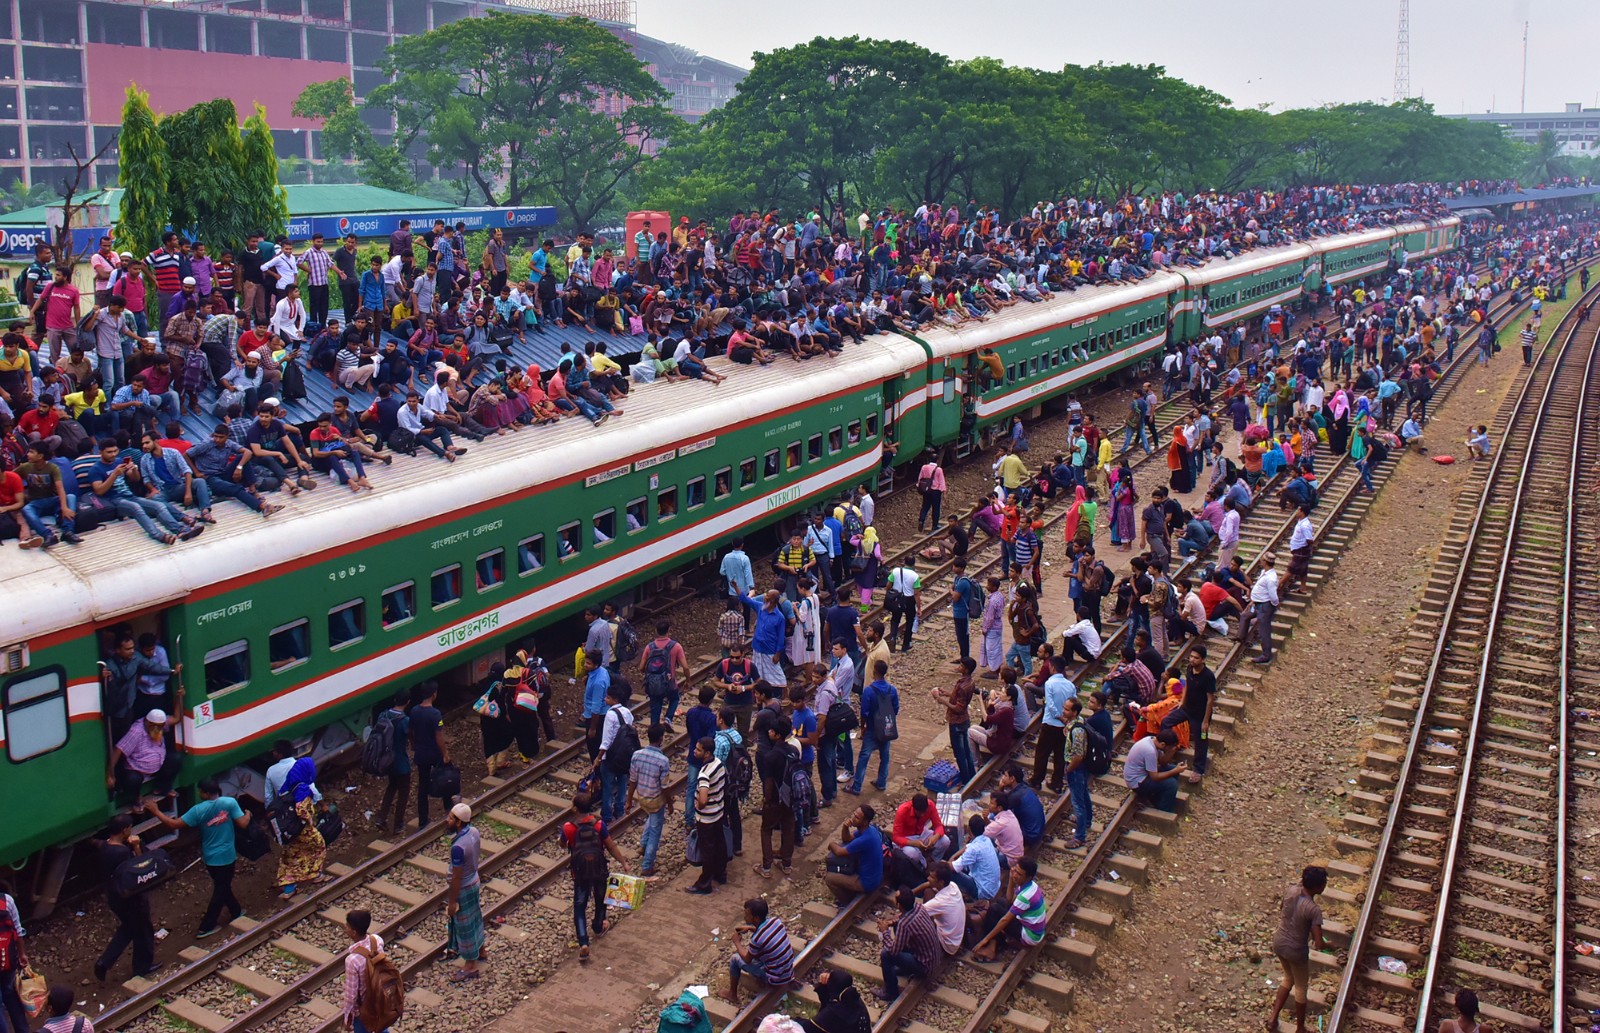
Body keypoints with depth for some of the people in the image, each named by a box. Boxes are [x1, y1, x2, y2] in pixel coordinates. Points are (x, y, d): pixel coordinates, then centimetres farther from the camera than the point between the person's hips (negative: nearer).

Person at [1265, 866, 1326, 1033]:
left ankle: (1273, 1017, 31)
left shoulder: (1291, 891, -10)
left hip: (1279, 944, 6)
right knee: (1301, 988, 19)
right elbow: (1318, 944, -26)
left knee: (1288, 978, 30)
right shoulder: (1313, 910, -29)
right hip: (1296, 952, -6)